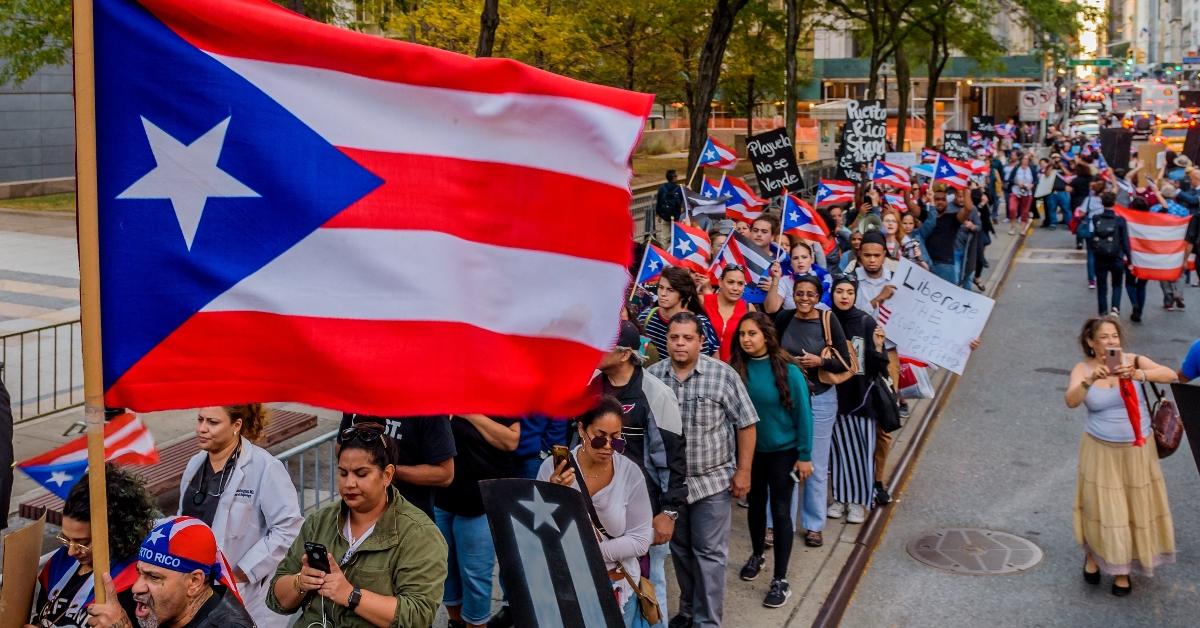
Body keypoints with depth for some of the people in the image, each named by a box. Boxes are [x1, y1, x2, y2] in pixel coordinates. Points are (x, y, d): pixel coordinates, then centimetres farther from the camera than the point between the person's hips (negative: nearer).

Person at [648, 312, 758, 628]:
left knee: (709, 553, 3)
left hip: (712, 480, -3)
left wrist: (743, 471, -7)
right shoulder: (652, 375, -3)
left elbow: (746, 424, -6)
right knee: (680, 549, 16)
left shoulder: (722, 374, -10)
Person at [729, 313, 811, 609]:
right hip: (749, 450, 3)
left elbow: (803, 414, -11)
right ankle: (757, 555, 44)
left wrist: (805, 455, -9)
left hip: (783, 451, -3)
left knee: (780, 511, 2)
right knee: (755, 504, 19)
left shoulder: (788, 371, -17)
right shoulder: (735, 370, -12)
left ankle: (780, 579, 12)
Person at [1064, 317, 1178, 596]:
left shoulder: (1133, 361, -8)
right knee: (1102, 507, 7)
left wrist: (1138, 374, -39)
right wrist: (1090, 380, -42)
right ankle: (1093, 555, 34)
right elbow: (1071, 401, -23)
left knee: (1136, 506, 10)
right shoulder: (1083, 369, -8)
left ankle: (1123, 569, 27)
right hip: (1101, 451, -1)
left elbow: (1170, 375, -22)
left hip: (1137, 450, 1)